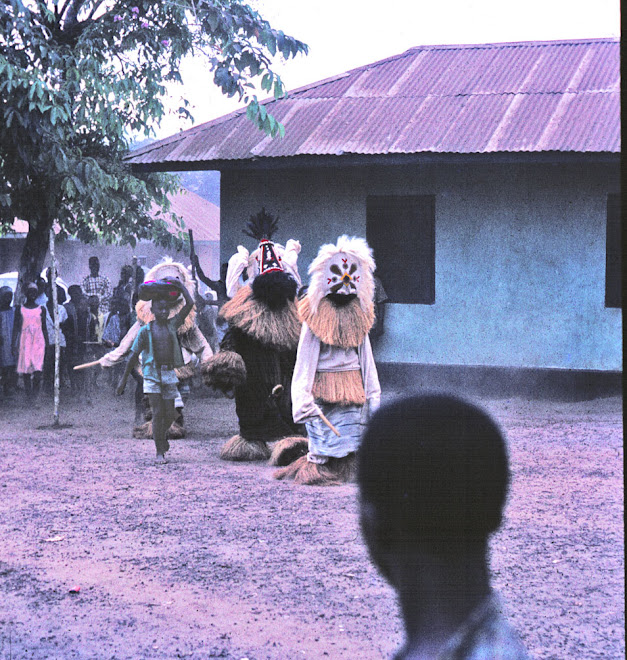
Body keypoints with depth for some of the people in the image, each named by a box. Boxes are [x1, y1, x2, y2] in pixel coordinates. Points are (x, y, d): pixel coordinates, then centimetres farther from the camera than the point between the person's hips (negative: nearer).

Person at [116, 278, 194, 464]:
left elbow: (189, 304, 4)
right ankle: (160, 452, -5)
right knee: (157, 413, -9)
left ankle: (162, 434, 39)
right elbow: (134, 355, 5)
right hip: (152, 374, -3)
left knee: (170, 414, 5)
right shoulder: (145, 331, 0)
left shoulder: (172, 325, 8)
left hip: (169, 374, 3)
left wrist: (180, 285, 10)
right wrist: (124, 378, 5)